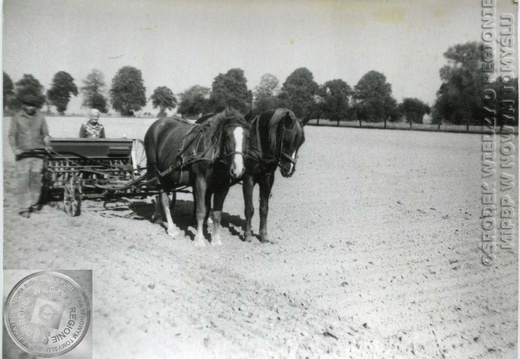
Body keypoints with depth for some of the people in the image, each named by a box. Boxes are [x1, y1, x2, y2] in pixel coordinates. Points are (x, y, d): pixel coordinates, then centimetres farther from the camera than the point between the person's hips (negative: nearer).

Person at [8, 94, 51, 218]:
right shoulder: (16, 118, 5)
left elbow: (45, 134, 11)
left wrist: (47, 145, -7)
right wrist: (15, 149, -15)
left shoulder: (40, 117, 9)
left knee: (36, 180, 2)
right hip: (22, 154, -1)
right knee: (23, 181, -5)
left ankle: (34, 204, 17)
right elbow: (12, 136, 0)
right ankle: (24, 208, -2)